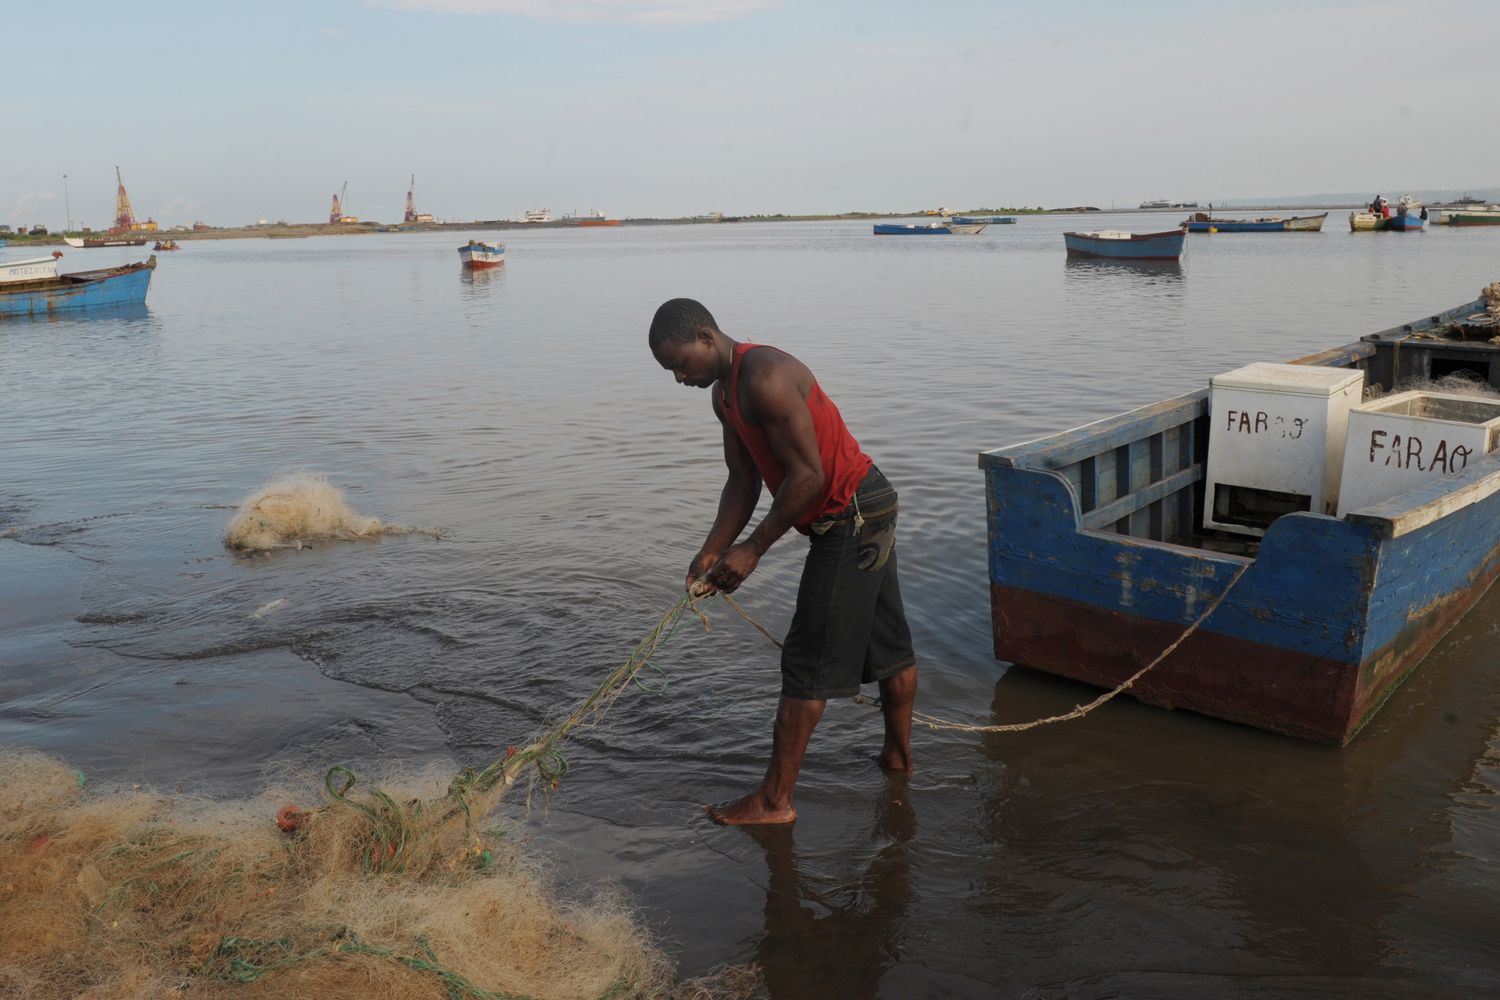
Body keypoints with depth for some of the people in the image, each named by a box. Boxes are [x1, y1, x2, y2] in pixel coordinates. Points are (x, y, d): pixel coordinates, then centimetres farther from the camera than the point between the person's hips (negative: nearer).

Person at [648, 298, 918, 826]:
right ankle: (898, 754, 39)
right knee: (887, 640, 22)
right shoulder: (725, 393, 9)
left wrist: (752, 549, -19)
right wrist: (713, 551, -2)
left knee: (808, 660, -5)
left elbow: (808, 476, -24)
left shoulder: (765, 378, -23)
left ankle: (775, 800, 3)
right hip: (865, 512, 10)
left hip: (851, 517, -10)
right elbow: (744, 480, 10)